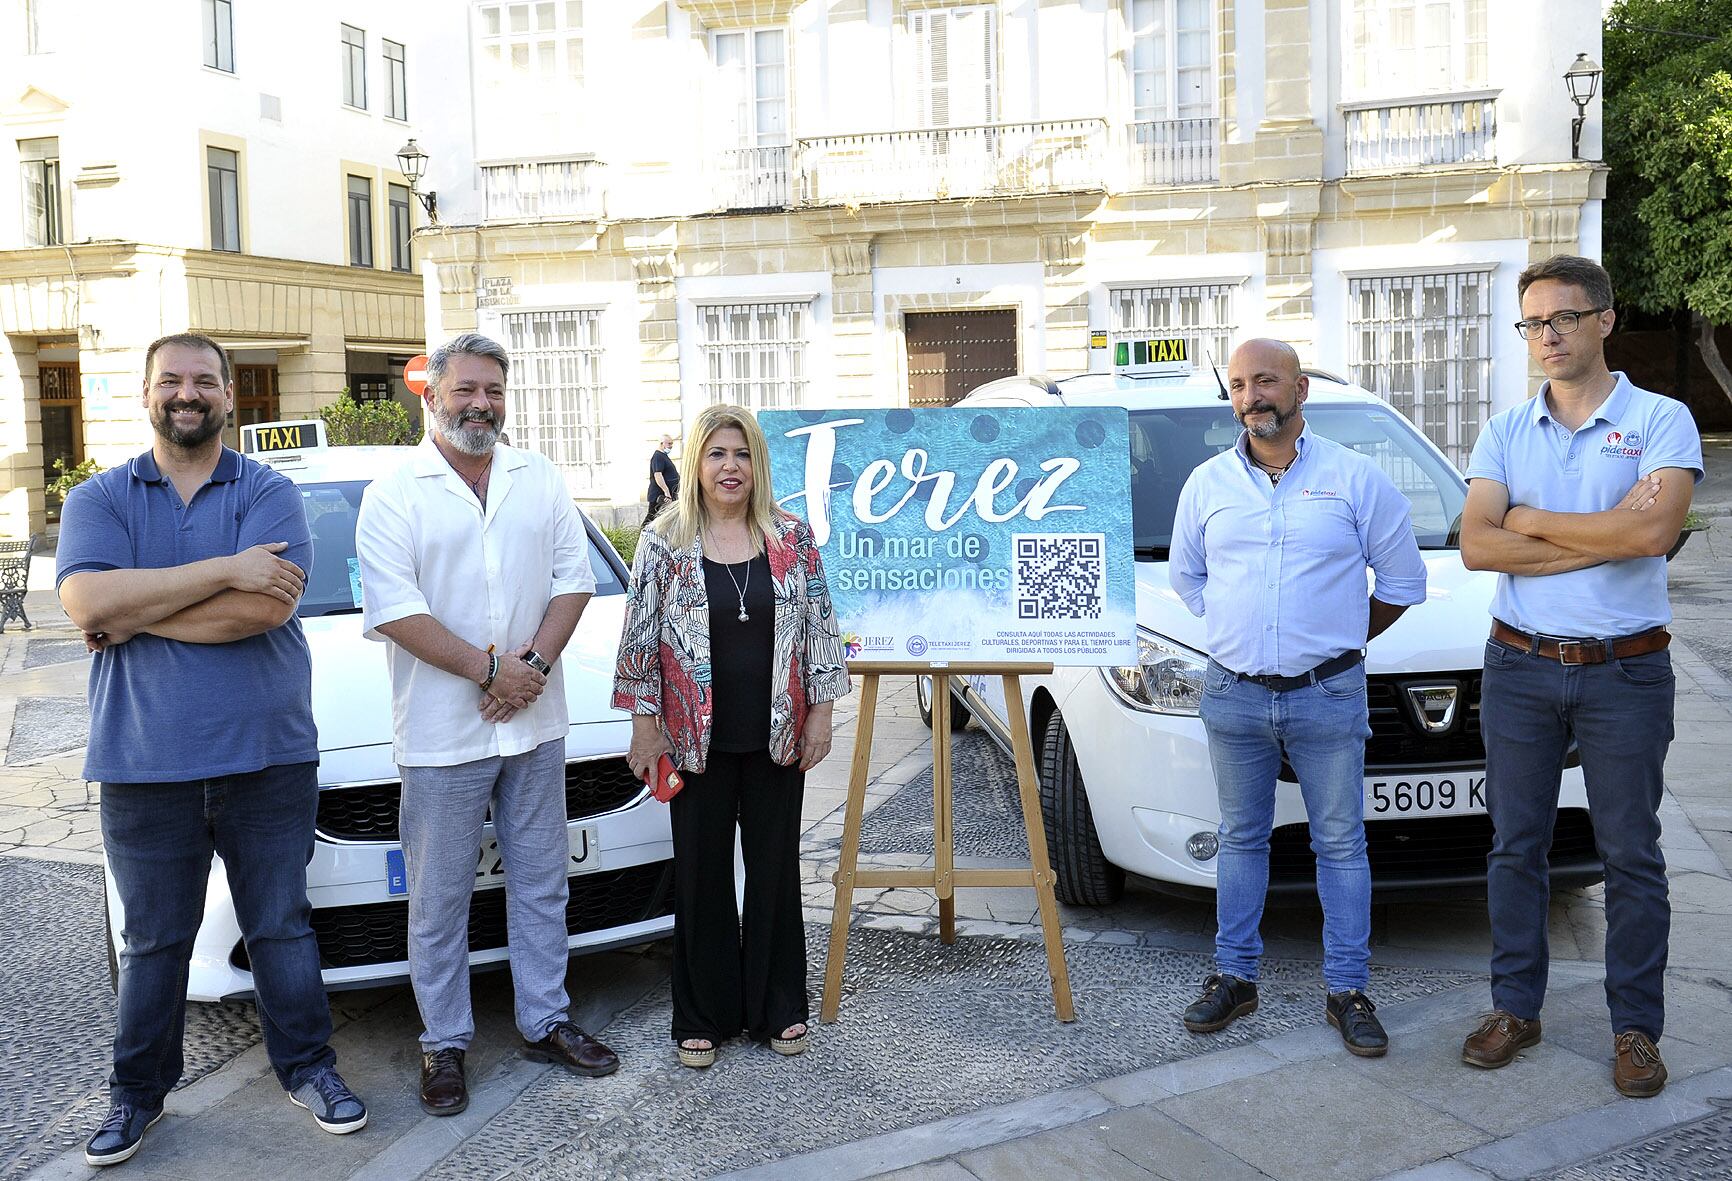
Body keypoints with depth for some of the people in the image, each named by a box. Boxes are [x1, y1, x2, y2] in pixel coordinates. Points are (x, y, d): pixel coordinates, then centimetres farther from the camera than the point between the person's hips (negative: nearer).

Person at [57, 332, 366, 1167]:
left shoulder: (270, 495, 1)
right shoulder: (99, 498, 6)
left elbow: (268, 607, -16)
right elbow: (86, 600, -14)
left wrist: (131, 616, -11)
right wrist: (225, 570, -18)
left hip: (268, 756, -1)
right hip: (145, 765, 1)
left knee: (281, 926, 11)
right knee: (153, 941, 14)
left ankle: (306, 1067, 27)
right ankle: (137, 1092, 30)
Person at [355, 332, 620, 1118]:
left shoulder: (541, 481, 8)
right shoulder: (394, 494, -5)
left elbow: (573, 578, 5)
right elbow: (394, 610, -13)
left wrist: (535, 662, -11)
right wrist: (489, 669, -19)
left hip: (535, 726, 4)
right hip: (441, 733, -4)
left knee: (541, 883, 14)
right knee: (439, 899, 6)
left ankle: (546, 1022, 28)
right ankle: (444, 1044, 20)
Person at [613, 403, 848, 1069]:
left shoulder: (791, 538, 3)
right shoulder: (664, 543, -1)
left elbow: (819, 627, 5)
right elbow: (641, 638, 0)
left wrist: (821, 710, 1)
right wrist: (644, 723, -3)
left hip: (777, 737, 1)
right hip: (697, 739, -1)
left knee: (776, 870, 11)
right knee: (702, 876, 8)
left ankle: (779, 1009, 25)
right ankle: (704, 1018, 21)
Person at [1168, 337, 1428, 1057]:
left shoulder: (1355, 479, -1)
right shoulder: (1207, 484, 6)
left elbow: (1402, 578, 7)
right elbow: (1184, 574, 19)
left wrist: (1338, 642, 7)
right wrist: (1234, 630, 10)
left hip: (1328, 696, -2)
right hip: (1233, 695, 2)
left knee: (1341, 843, 5)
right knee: (1241, 839, 11)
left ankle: (1348, 990, 15)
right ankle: (1235, 977, 22)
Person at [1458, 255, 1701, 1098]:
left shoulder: (1661, 421, -4)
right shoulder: (1505, 433, 5)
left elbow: (1653, 532, -21)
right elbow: (1476, 545, -8)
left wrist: (1531, 521, -11)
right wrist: (1604, 536, -15)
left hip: (1625, 672, -3)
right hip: (1520, 668, 3)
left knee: (1630, 854, 6)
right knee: (1515, 845, 10)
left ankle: (1636, 1027, 19)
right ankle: (1515, 1007, 23)